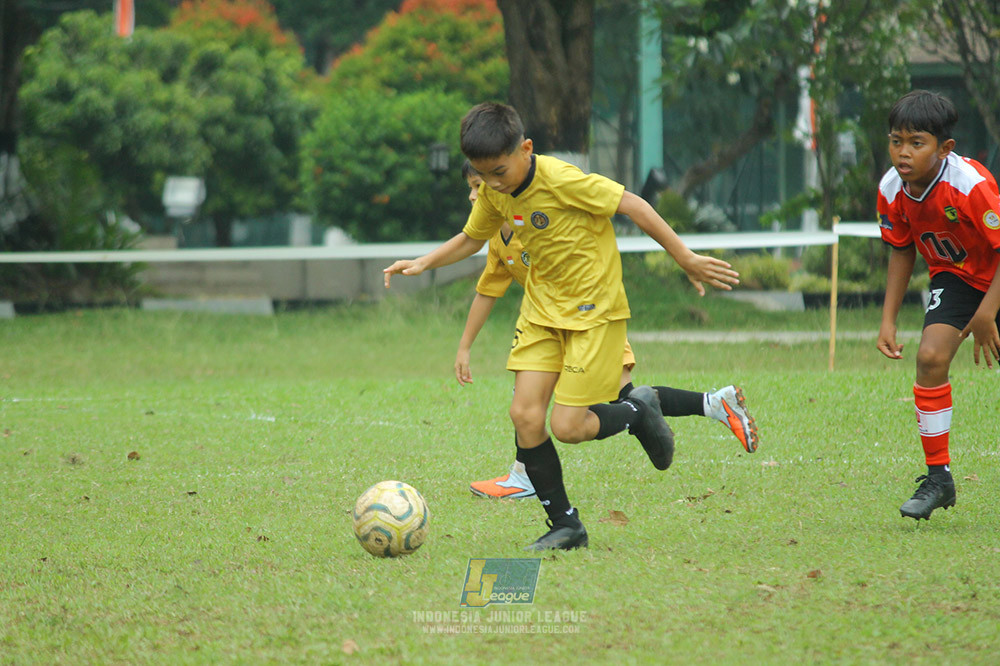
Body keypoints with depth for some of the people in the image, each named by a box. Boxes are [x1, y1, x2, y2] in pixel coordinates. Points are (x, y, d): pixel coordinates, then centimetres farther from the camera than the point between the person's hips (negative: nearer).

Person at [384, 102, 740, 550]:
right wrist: (424, 263, 1)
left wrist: (685, 258, -15)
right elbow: (470, 239, 17)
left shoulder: (562, 180, -24)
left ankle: (639, 410, 20)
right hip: (542, 307, 7)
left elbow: (632, 205, -18)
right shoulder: (494, 193, -2)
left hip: (594, 309, -7)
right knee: (525, 415, -7)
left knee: (567, 426, -11)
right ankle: (564, 525, 5)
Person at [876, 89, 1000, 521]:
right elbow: (902, 253, 4)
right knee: (931, 355, -17)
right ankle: (937, 477, -6)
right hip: (954, 277, 4)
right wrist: (888, 320, 0)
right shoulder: (891, 191, -15)